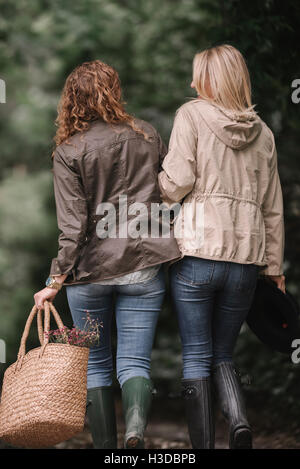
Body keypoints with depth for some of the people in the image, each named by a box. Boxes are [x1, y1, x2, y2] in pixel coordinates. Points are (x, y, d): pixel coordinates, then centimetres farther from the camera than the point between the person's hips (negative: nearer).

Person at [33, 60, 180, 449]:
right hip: (143, 267, 1)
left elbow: (73, 226, -11)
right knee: (134, 362, 2)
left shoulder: (69, 152, -5)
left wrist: (56, 281, -6)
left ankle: (105, 445, 15)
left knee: (96, 364, 14)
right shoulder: (146, 136, 3)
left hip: (90, 271, -1)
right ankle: (136, 430, -24)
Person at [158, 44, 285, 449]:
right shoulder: (262, 132, 14)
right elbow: (272, 207, 15)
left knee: (197, 356, 5)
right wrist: (274, 265, 19)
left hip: (197, 251, -4)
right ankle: (239, 420, -10)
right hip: (248, 256, 4)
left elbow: (178, 180, -10)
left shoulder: (192, 115, 0)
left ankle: (203, 444, 1)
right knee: (222, 354, 15)